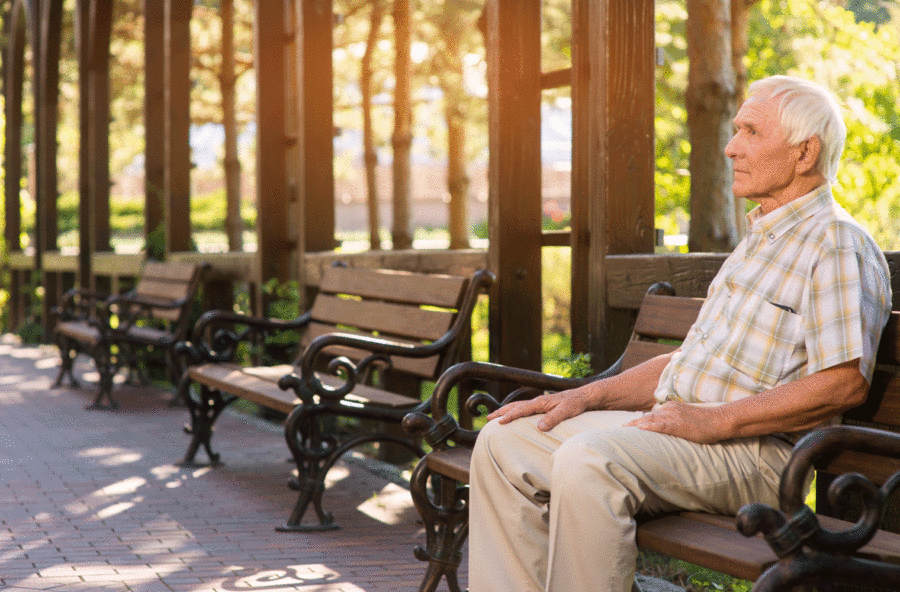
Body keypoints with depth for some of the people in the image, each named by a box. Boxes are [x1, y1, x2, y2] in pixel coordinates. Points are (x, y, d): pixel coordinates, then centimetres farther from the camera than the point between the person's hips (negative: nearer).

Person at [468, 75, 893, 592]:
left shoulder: (838, 245, -7)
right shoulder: (761, 240, 24)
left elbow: (846, 381, -19)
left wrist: (715, 420, -20)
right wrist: (588, 396, 12)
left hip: (755, 449, -10)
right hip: (673, 425, 10)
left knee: (589, 461, -34)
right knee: (504, 442, 0)